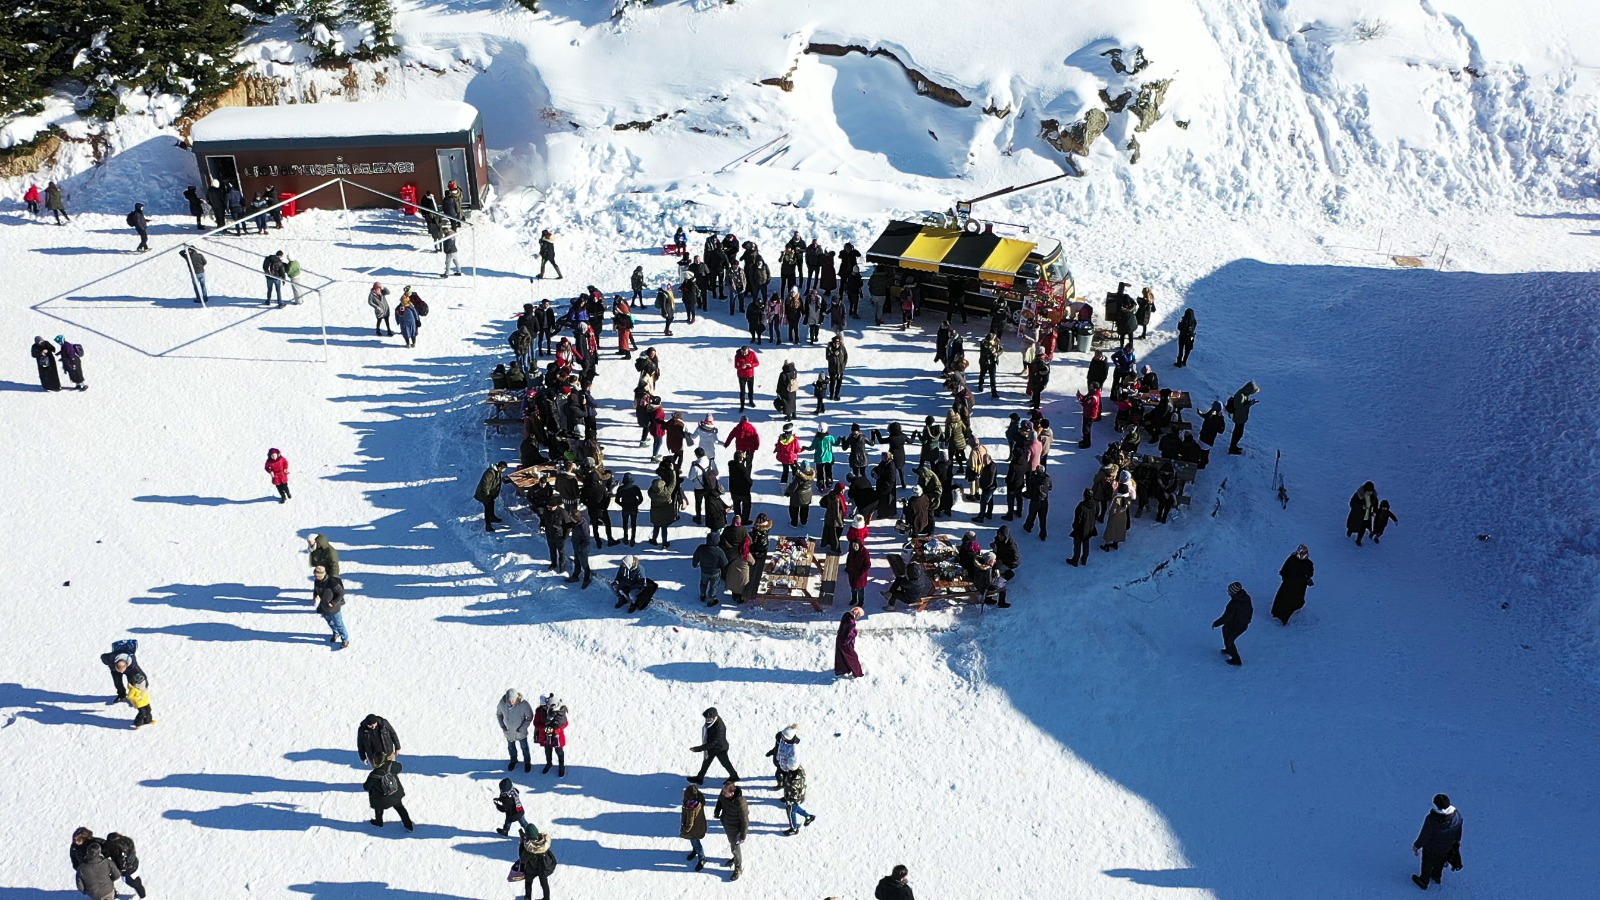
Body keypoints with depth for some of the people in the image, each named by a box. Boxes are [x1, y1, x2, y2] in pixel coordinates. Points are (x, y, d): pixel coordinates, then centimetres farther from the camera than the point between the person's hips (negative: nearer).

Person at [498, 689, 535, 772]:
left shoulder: (524, 704, -32)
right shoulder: (502, 703, -25)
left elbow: (529, 717, -17)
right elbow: (498, 714, -4)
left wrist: (522, 728, -21)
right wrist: (502, 725, -12)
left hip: (521, 732, -2)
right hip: (508, 731, 2)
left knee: (524, 747, 22)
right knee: (511, 747, 27)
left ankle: (527, 762, 48)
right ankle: (513, 760, 55)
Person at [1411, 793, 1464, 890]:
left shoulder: (1431, 819, -41)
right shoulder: (1456, 814, -26)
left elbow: (1424, 836, -25)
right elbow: (1458, 832, -5)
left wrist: (1416, 846, -7)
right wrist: (1456, 841, 15)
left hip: (1431, 848, -4)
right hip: (1447, 847, 5)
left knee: (1427, 864, 24)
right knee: (1440, 862, 34)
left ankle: (1424, 882, 49)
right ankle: (1436, 877, 60)